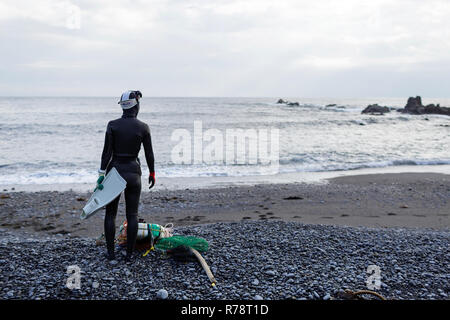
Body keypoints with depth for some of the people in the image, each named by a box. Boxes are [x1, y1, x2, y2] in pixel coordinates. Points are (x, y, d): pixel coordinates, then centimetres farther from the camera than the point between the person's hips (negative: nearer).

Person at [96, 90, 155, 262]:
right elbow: (149, 154, 0)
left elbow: (107, 151, -8)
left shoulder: (112, 125, -6)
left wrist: (101, 173, -3)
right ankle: (129, 253, 11)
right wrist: (152, 173, 12)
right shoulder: (143, 127, -5)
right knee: (132, 215, 8)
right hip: (133, 172, 0)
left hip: (114, 170, 0)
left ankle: (110, 252, 15)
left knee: (110, 213, 12)